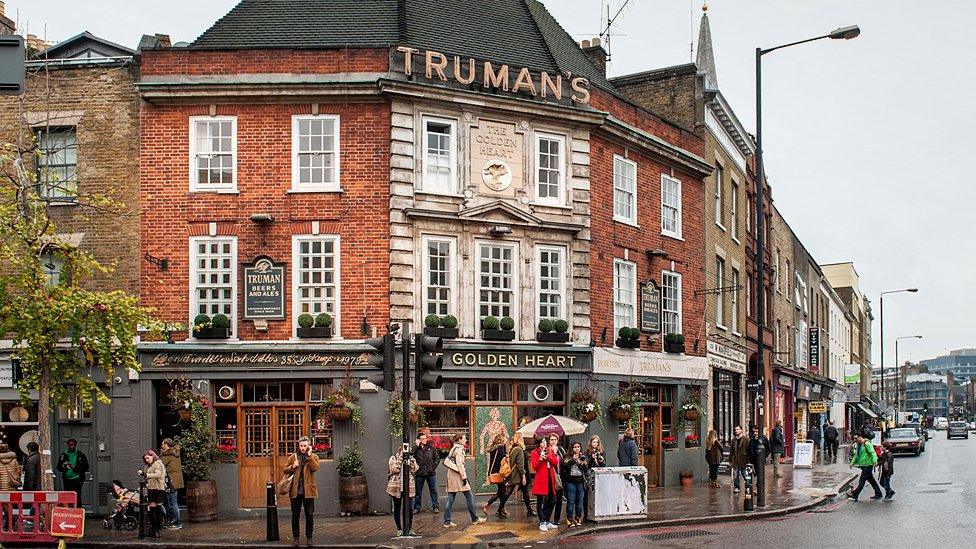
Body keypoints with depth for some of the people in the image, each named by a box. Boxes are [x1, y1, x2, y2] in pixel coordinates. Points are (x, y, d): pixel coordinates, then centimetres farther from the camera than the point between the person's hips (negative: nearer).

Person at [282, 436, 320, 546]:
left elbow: (315, 468, -15)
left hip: (308, 490, -1)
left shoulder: (314, 457, 4)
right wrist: (292, 467, -10)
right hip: (295, 491, 1)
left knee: (309, 515, 1)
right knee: (295, 515, 5)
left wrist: (309, 455, -17)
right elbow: (285, 470, 9)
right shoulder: (293, 457, 9)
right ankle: (295, 537, 14)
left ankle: (309, 537, 11)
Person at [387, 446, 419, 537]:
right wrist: (400, 458, -15)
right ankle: (399, 530, 13)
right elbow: (395, 469, -15)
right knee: (397, 508, 4)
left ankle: (409, 529, 11)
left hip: (409, 486, 2)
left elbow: (415, 470, -2)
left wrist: (411, 460, -11)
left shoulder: (411, 458, 12)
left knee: (410, 508, -1)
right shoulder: (393, 458, 2)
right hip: (396, 486, -2)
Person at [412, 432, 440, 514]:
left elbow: (437, 458, 9)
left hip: (430, 473, 1)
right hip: (420, 473, -1)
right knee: (418, 491, 7)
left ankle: (436, 507, 11)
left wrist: (433, 466, -3)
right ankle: (416, 508, 14)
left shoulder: (431, 447, 5)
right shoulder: (416, 448, 0)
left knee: (433, 490, 5)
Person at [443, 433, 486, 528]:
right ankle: (475, 518, 6)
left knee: (450, 499, 5)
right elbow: (459, 463, -17)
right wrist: (464, 477, -17)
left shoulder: (454, 448, 18)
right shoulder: (458, 449, -9)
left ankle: (447, 522, 2)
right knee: (469, 496, 0)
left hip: (451, 474, 9)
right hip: (457, 475, -9)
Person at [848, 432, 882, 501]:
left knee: (862, 481, -7)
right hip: (863, 466, 10)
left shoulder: (867, 444, -14)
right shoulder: (859, 445, 16)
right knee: (871, 480, 15)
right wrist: (852, 463, 10)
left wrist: (874, 461, -32)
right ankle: (878, 494, 22)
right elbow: (856, 455, 21)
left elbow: (872, 453, -21)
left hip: (868, 465, -10)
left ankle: (855, 495, -6)